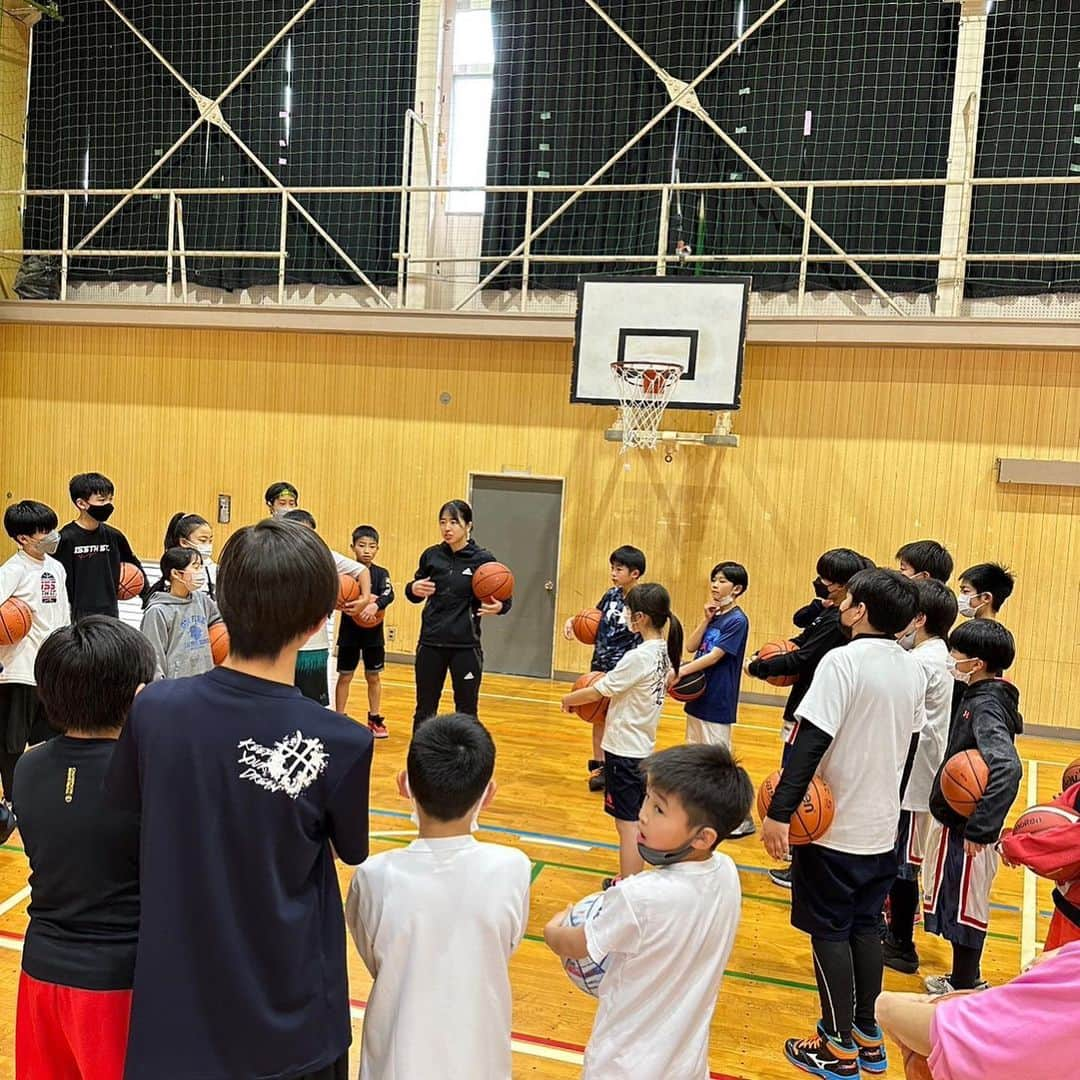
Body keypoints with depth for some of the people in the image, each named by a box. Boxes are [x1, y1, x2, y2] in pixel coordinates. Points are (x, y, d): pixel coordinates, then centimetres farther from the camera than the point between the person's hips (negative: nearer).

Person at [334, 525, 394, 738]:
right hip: (349, 632, -1)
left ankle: (375, 719, 24)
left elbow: (389, 595, -20)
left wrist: (375, 605, -39)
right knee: (345, 676, 7)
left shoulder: (381, 573, -3)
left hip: (373, 633, 2)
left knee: (373, 677, 11)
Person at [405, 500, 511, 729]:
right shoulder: (431, 555, 2)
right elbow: (415, 595, 13)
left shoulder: (483, 559, -7)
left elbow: (504, 599, -2)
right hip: (430, 643, 3)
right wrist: (413, 589, -10)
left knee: (466, 712, 7)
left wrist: (498, 607, -25)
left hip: (465, 647, -3)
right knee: (424, 710, 12)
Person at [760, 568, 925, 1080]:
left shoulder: (842, 661, -20)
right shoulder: (912, 670, 3)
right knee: (866, 927, 19)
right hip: (883, 826, 7)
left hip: (834, 827, -7)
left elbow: (811, 743, -26)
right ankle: (868, 1037, 31)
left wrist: (779, 811, -24)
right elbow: (909, 748, 13)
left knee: (829, 932, 7)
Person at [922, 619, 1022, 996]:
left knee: (963, 905, 6)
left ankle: (965, 987, 21)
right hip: (958, 821, 9)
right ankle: (963, 979, 34)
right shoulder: (983, 697, 6)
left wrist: (980, 828, -33)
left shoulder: (986, 706, -23)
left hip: (964, 828, -9)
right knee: (963, 904, 20)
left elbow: (1007, 768, -36)